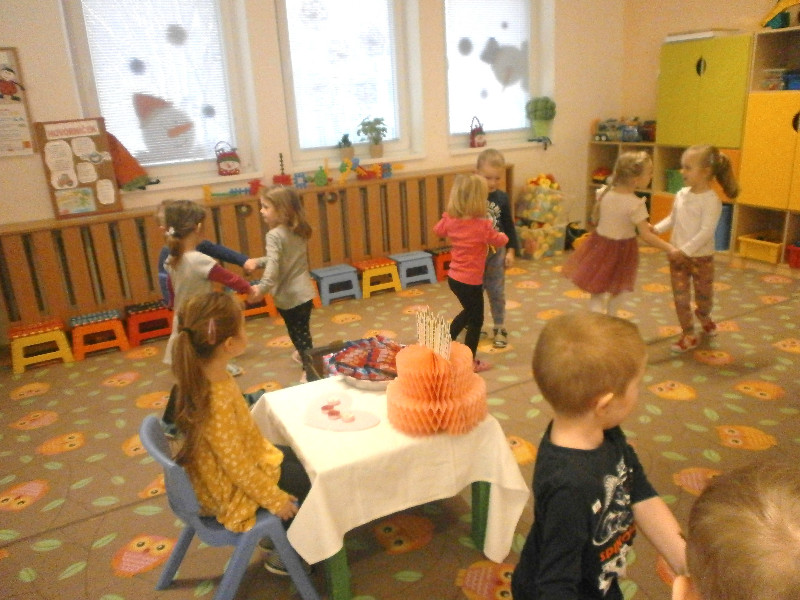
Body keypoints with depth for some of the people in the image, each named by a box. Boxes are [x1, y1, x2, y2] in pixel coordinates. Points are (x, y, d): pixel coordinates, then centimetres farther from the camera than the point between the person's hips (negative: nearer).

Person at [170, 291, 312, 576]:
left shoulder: (202, 375, -11)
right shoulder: (216, 400, -38)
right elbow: (237, 466, -28)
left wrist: (266, 450, 14)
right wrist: (275, 499, -15)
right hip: (232, 491, -8)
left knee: (301, 458, 20)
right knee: (312, 481, 6)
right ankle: (283, 554, 25)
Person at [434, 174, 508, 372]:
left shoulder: (451, 220, -4)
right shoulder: (483, 225, -20)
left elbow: (438, 230, 17)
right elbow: (499, 241, -3)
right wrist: (503, 235, 18)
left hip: (453, 277, 7)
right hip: (471, 281, -7)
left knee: (469, 311, 29)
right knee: (476, 319, 10)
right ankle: (470, 361, 20)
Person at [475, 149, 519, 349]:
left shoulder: (502, 198, -3)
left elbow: (509, 226, 4)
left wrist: (511, 250, 1)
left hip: (496, 253, 2)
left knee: (497, 292, 11)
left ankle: (499, 328, 26)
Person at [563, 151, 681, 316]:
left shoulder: (604, 193, -8)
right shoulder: (635, 204, -23)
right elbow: (645, 235, -21)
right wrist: (669, 248, -12)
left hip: (600, 244, 3)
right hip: (621, 251, -3)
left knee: (597, 293, 11)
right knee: (618, 290, 21)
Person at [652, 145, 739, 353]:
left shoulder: (711, 200, -19)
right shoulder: (681, 194, 1)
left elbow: (706, 232, -24)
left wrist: (686, 250, -28)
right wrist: (656, 228, -5)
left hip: (701, 257, -5)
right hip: (678, 256, 5)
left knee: (704, 296, 15)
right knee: (680, 297, 5)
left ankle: (703, 316, 49)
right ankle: (689, 335, 18)